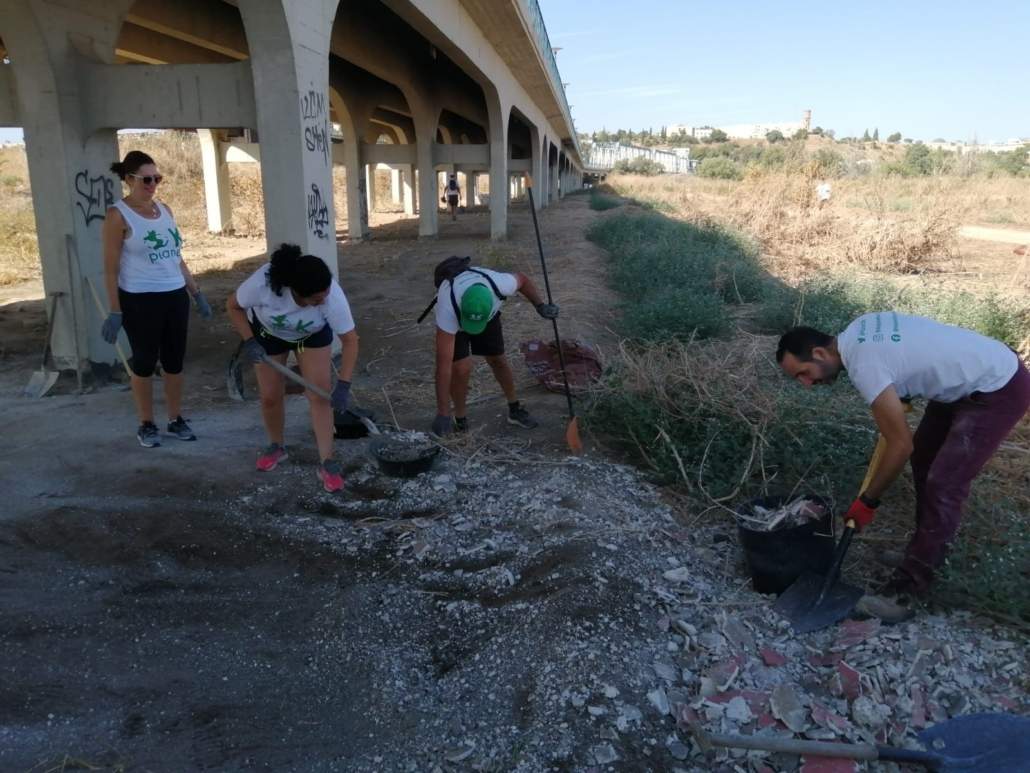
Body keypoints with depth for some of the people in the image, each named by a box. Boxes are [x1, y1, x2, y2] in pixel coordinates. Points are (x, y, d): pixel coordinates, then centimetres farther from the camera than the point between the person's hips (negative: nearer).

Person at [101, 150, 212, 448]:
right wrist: (115, 312, -13)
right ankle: (146, 425, 18)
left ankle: (176, 419, 22)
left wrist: (197, 293, 15)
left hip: (175, 296, 6)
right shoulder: (118, 215, -8)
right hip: (140, 300, -5)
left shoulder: (164, 209, 11)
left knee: (174, 361, 10)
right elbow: (111, 268, -9)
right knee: (144, 363, 5)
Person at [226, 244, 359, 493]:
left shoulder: (333, 295, -39)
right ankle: (276, 447, 29)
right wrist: (249, 341, -30)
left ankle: (326, 462, -6)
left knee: (320, 394, -11)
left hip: (313, 334, 0)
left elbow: (350, 340, -31)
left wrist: (343, 385, -38)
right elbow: (233, 306, -19)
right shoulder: (263, 283, -40)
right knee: (270, 396, 3)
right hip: (268, 332, 1)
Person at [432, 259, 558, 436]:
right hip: (454, 316, -2)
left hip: (487, 314, 3)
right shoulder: (448, 310, -45)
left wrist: (540, 306, -17)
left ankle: (515, 409, 30)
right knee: (461, 368, -16)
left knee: (497, 360, 8)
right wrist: (442, 413, -41)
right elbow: (444, 363, -43)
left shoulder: (499, 284, -41)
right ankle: (460, 419, 8)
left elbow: (521, 278, -13)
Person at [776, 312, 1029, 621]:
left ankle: (907, 587, -4)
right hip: (979, 370, 10)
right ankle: (929, 550, 32)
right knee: (923, 459, 17)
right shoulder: (857, 330, -4)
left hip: (1000, 390, -10)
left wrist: (867, 501, -14)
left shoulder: (864, 366, -30)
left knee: (943, 485, -12)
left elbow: (901, 445, -24)